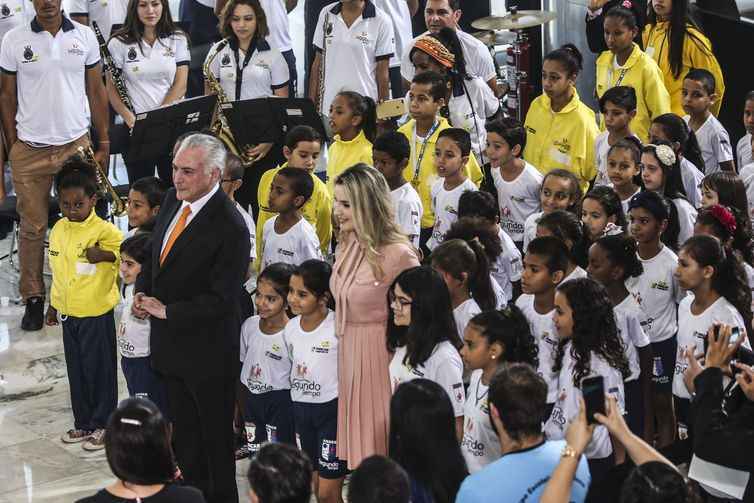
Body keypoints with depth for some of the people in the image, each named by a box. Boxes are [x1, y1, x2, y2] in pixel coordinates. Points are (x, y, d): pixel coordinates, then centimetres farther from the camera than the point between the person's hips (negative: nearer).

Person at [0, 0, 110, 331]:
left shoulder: (84, 36, 2)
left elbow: (96, 91, 8)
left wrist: (104, 145, 5)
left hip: (77, 145, 1)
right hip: (30, 151, -1)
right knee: (32, 227, 5)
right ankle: (33, 298, 15)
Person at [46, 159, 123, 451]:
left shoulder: (105, 231, -16)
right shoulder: (59, 229, 4)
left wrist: (104, 255, -28)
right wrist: (54, 305, 18)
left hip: (97, 313, -6)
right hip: (69, 312, 6)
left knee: (99, 370, 4)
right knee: (76, 369, 15)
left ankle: (102, 425, 16)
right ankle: (83, 422, 27)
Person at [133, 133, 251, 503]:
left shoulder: (230, 228, -24)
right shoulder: (173, 200, 0)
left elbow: (220, 300, -23)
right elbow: (155, 253, 15)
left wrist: (166, 311, -17)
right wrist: (142, 293, -2)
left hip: (207, 348, -8)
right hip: (170, 343, 8)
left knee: (215, 434, 10)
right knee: (183, 430, 21)